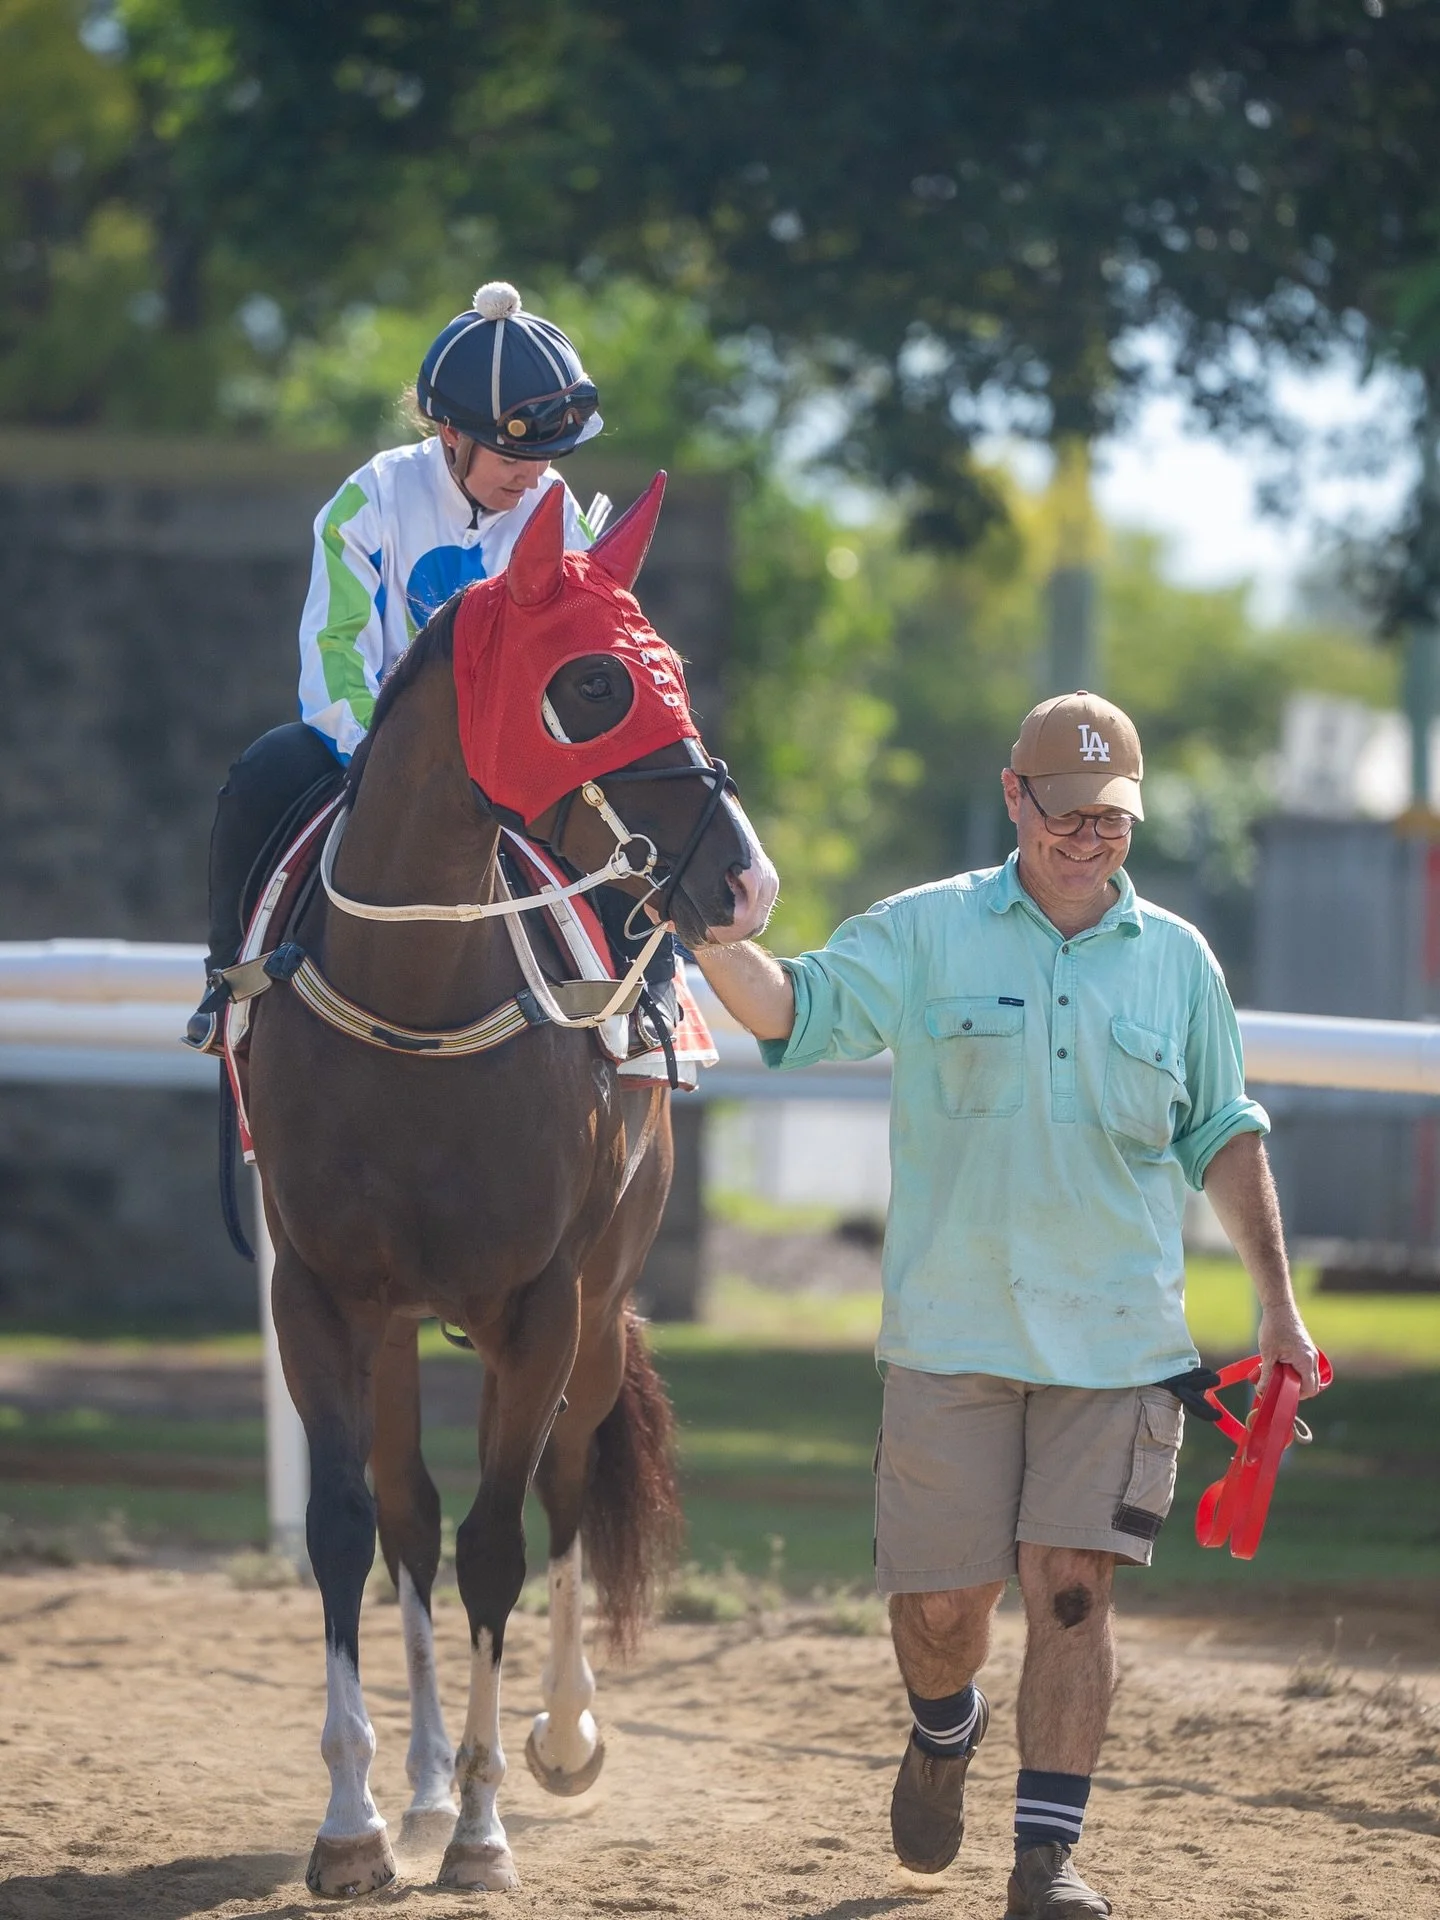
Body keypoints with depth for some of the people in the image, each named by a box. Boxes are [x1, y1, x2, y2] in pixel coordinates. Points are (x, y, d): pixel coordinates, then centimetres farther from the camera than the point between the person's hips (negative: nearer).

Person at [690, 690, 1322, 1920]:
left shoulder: (1178, 961, 8)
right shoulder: (927, 935, 2)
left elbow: (1222, 1137, 16)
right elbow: (792, 1012, -7)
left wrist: (1278, 1303, 14)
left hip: (1116, 1341, 1)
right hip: (952, 1332, -1)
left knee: (1071, 1587, -7)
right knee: (940, 1601, 4)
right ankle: (945, 1736, 37)